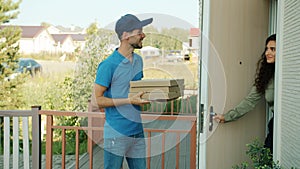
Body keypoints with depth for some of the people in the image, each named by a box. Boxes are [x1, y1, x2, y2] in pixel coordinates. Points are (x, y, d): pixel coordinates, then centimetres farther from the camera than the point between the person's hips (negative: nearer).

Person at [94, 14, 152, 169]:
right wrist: (130, 101, -19)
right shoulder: (108, 65, -13)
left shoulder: (138, 60, 11)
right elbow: (99, 100, -13)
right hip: (116, 134, -7)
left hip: (138, 131, 7)